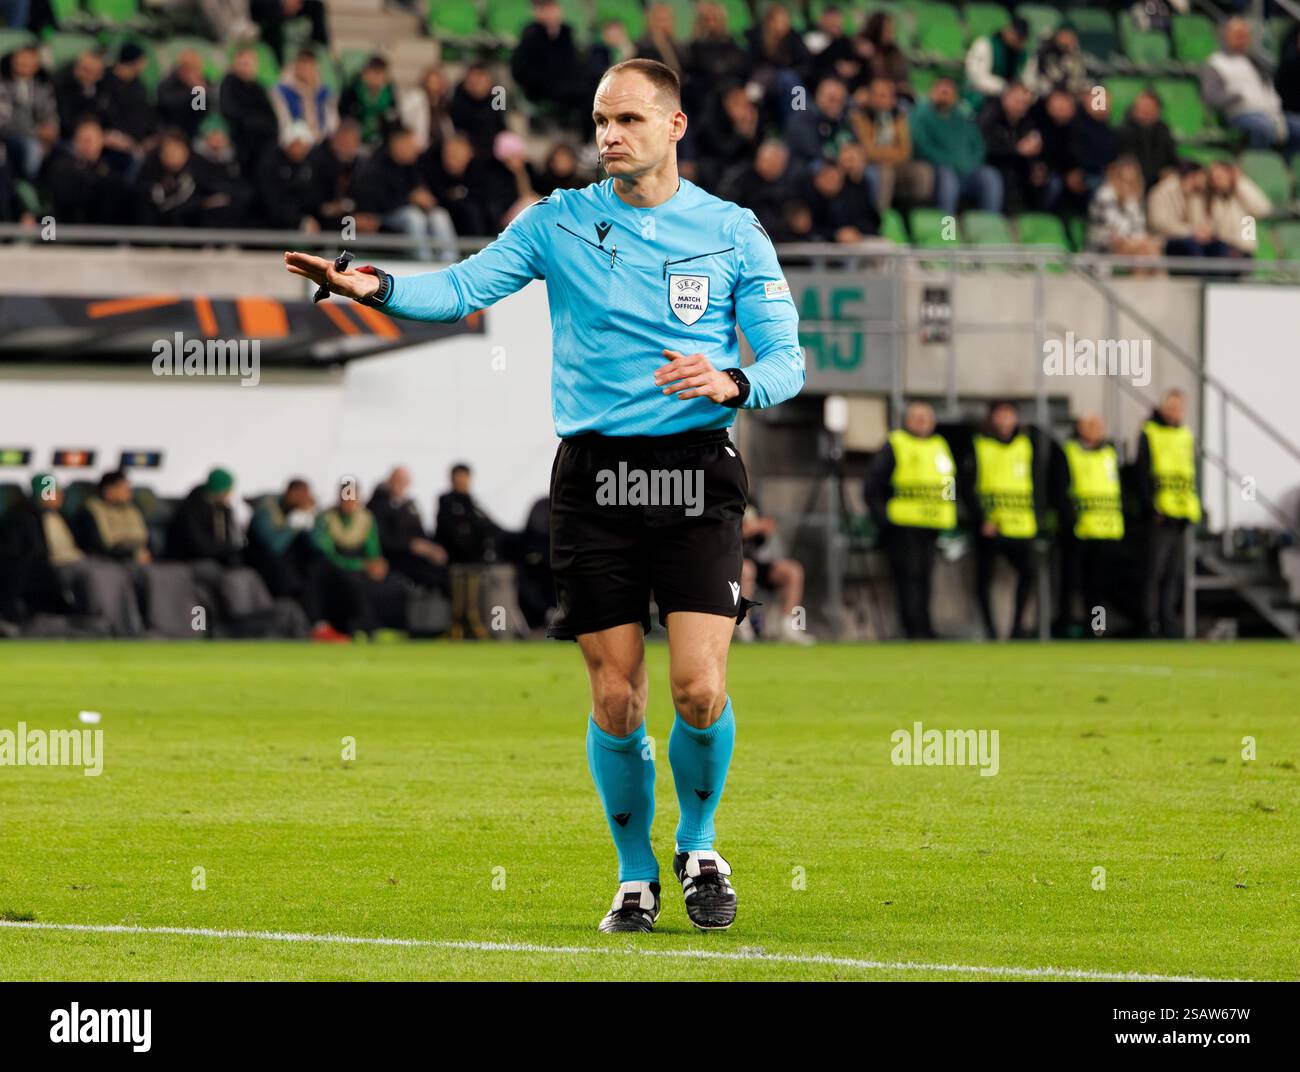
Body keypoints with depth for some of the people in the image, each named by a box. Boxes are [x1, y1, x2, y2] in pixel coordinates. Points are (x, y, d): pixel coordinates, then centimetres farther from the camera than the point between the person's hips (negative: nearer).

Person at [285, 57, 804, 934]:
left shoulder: (731, 231, 5)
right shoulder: (559, 222, 6)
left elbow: (787, 361, 5)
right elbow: (465, 286, -4)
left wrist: (731, 383, -16)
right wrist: (376, 286, -22)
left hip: (696, 473, -1)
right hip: (594, 475, 1)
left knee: (700, 690, -12)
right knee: (616, 701, 0)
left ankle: (699, 848, 14)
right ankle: (636, 875, 19)